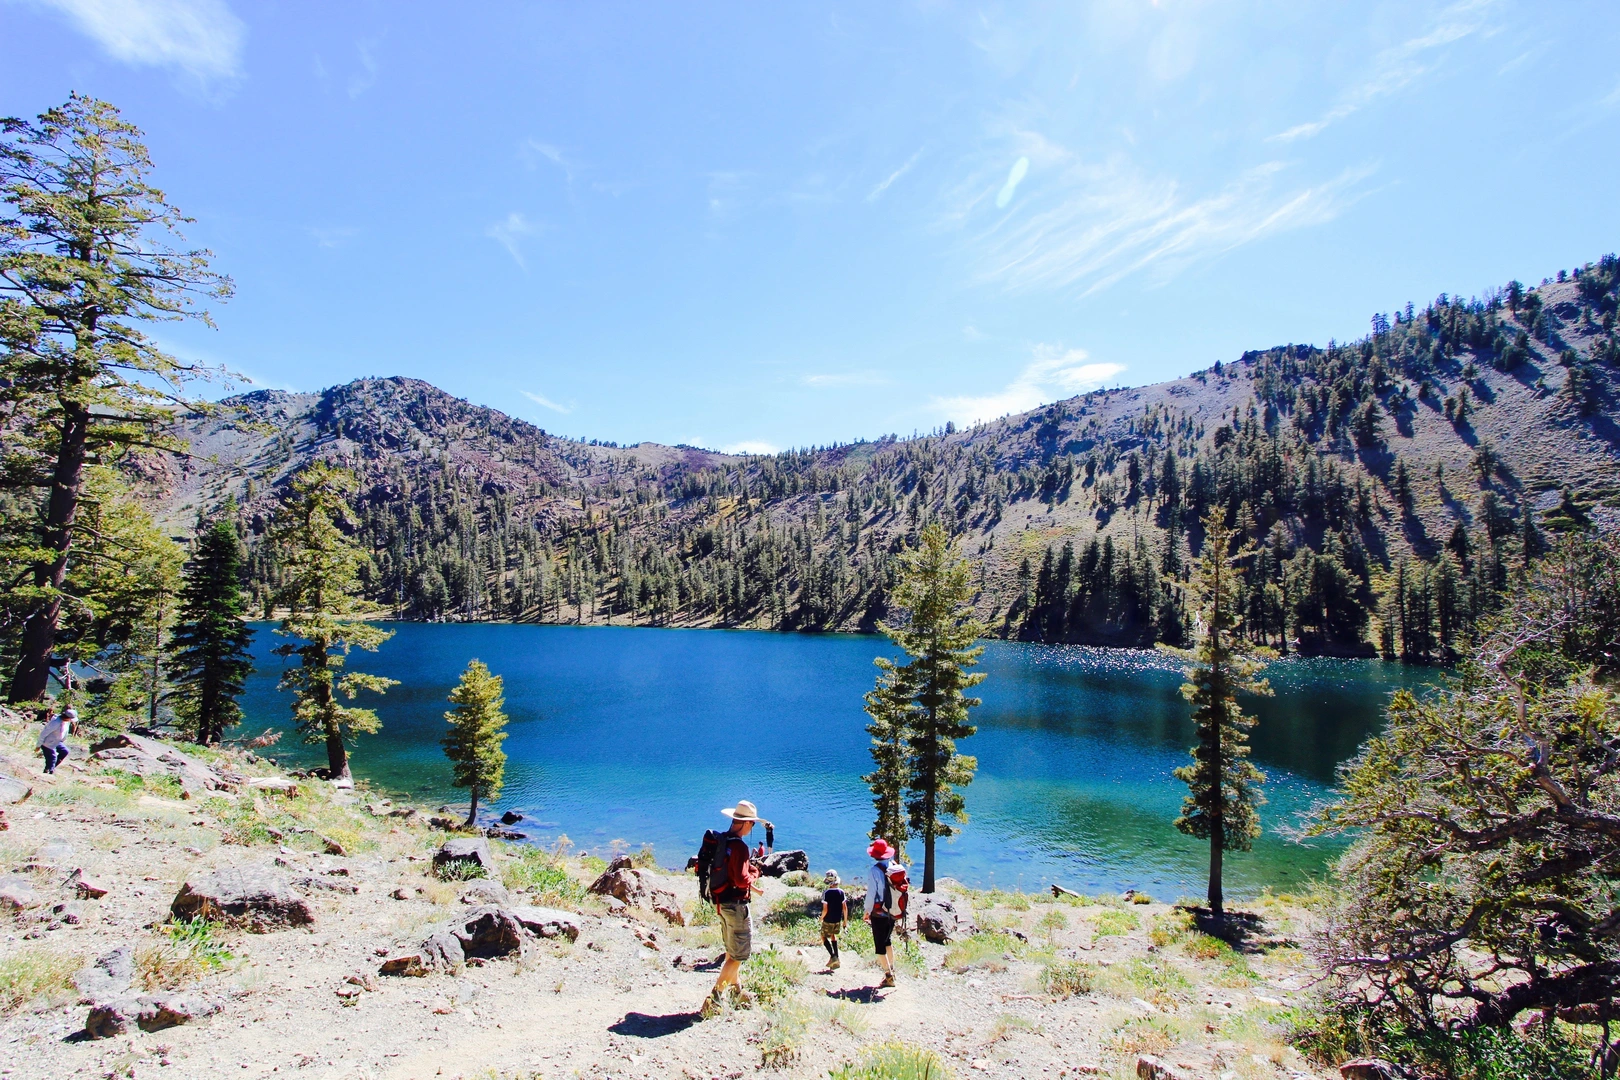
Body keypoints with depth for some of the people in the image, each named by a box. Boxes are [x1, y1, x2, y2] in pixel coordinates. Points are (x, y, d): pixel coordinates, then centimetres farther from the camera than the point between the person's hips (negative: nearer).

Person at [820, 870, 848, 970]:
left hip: (828, 921, -5)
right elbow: (845, 908, -1)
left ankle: (833, 956, -4)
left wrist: (821, 918, -1)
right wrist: (845, 922, 8)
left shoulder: (826, 893, -17)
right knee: (833, 936, 25)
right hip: (838, 920, 5)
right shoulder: (841, 892, -3)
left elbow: (825, 909, -20)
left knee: (824, 937, 15)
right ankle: (836, 959, 19)